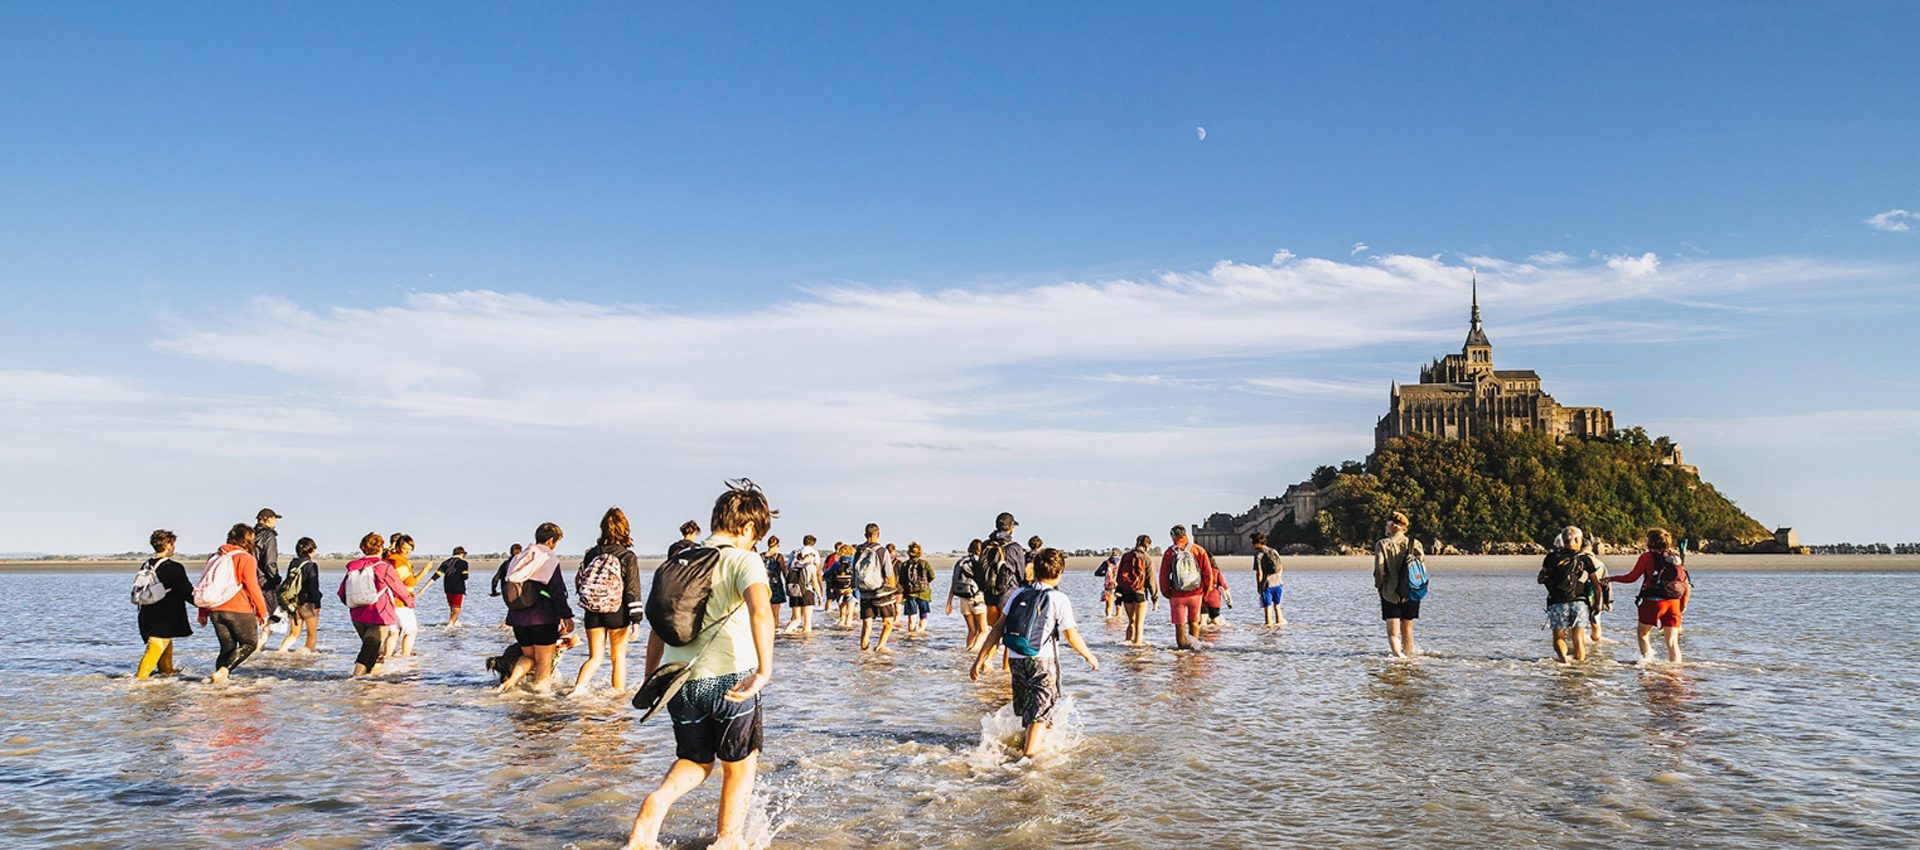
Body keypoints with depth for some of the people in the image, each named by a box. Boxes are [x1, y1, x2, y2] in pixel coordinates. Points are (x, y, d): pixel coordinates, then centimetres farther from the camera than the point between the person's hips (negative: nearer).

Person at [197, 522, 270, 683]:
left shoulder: (215, 557, 12)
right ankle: (224, 670, -10)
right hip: (238, 610, -6)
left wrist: (203, 613, 20)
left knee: (227, 646, 16)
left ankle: (219, 676, 2)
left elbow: (203, 585, 14)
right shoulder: (246, 558, -7)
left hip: (215, 610, 6)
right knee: (250, 643, 9)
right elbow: (253, 588, -11)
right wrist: (262, 612, -3)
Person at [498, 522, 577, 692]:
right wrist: (567, 617, -8)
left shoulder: (519, 558, 12)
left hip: (518, 618, 7)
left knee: (529, 656, 21)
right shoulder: (549, 559, -10)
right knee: (544, 662, 5)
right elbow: (558, 592, -13)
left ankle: (510, 681, 0)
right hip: (543, 618, -6)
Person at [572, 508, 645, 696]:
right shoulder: (629, 557, -8)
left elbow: (579, 582, 8)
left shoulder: (592, 553, 1)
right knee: (618, 657, 11)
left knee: (595, 657, 11)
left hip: (592, 613, 3)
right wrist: (636, 619, -7)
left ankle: (578, 687, -11)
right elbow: (633, 591, -11)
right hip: (618, 614, -3)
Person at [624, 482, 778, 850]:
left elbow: (658, 627, 15)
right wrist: (764, 670, -32)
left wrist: (650, 678, 25)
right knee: (740, 766, 17)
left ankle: (654, 806, -2)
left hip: (681, 679, 5)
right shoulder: (743, 560, -8)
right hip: (731, 678, -5)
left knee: (694, 760, 24)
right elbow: (761, 610, -27)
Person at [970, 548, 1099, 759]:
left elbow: (998, 628, 2)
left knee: (1026, 707, 23)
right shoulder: (1059, 599, -7)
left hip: (1015, 660, 5)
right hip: (1042, 660, -5)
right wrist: (1089, 656, 12)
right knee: (1041, 711, 1)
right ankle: (1029, 752, -14)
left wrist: (981, 658, 5)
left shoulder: (1018, 594, 5)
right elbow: (1072, 637, -5)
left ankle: (1037, 741, 43)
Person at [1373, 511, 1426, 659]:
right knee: (1407, 629, 20)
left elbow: (1379, 570, -14)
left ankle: (1397, 653, -25)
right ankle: (1408, 653, 33)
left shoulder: (1383, 544, -9)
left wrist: (1378, 585, 4)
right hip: (1411, 593, 4)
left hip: (1390, 593, -4)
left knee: (1393, 631, -4)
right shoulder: (1415, 544, 1)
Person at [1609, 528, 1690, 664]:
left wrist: (1611, 578, 11)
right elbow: (1687, 586, 11)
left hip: (1653, 601, -4)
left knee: (1642, 634, 14)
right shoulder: (1676, 558, 12)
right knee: (1672, 642, 5)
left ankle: (1647, 658, 1)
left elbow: (1631, 578, -3)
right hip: (1674, 603, 4)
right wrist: (1682, 606, 19)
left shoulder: (1647, 556, -2)